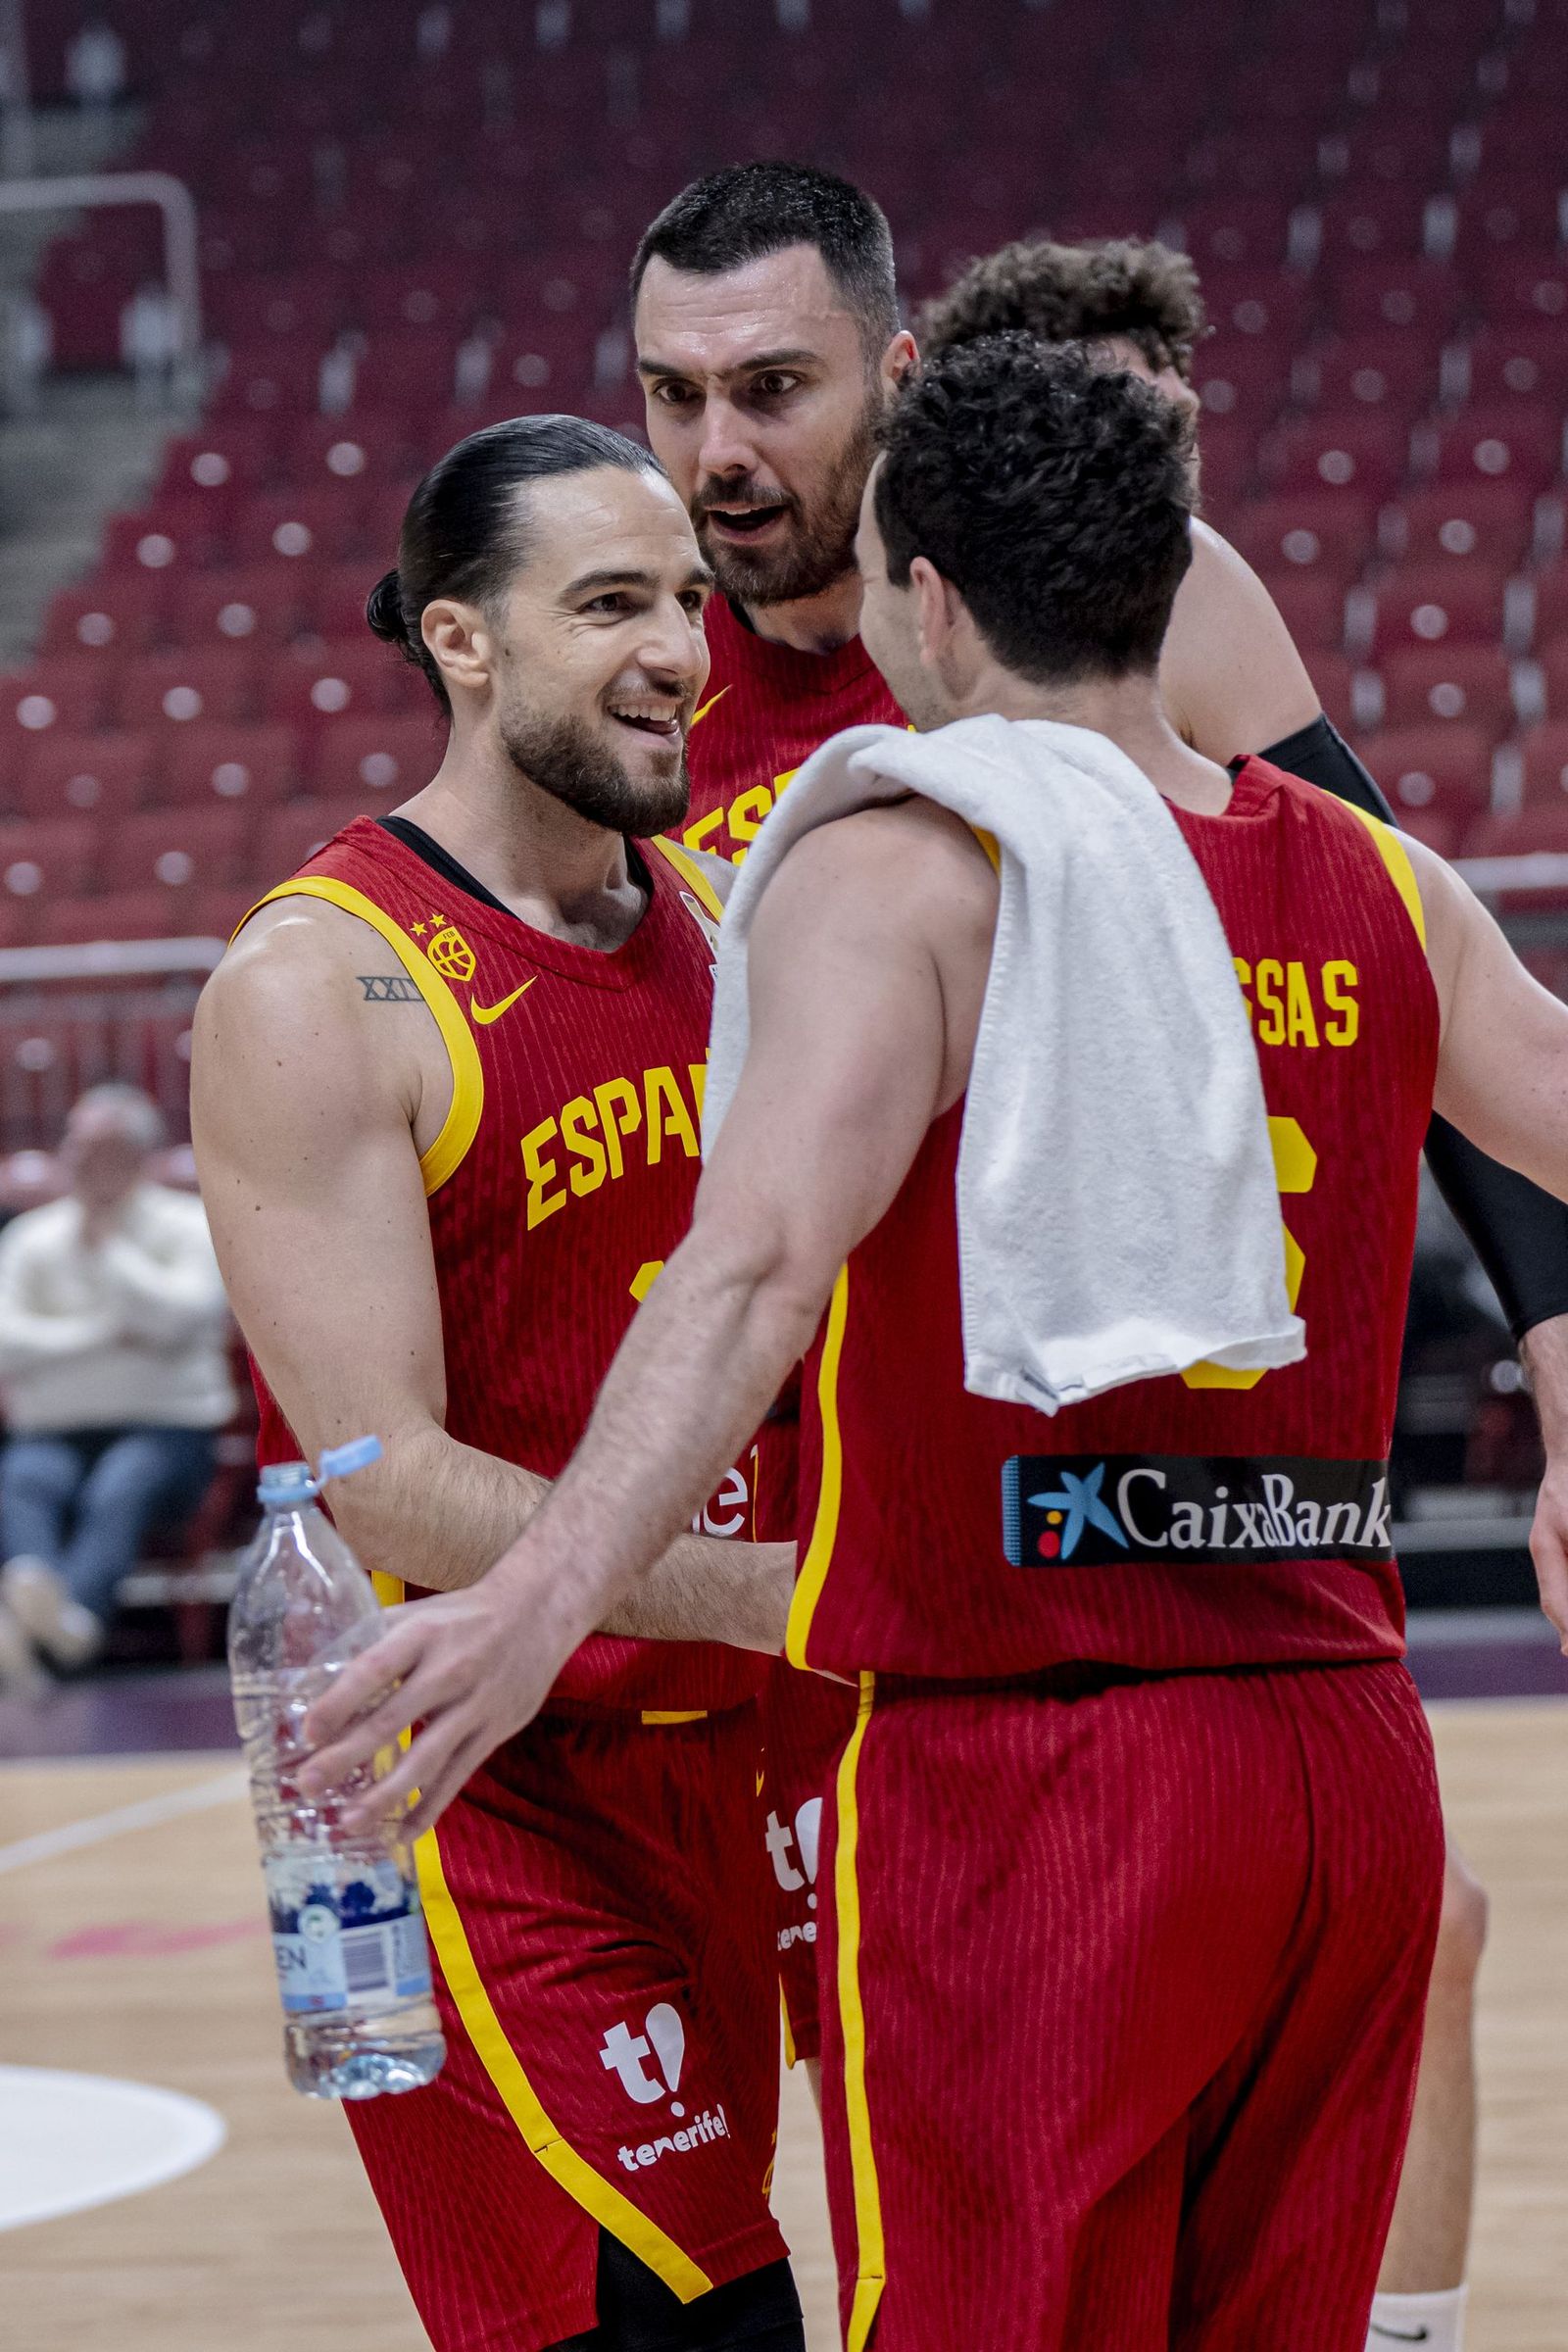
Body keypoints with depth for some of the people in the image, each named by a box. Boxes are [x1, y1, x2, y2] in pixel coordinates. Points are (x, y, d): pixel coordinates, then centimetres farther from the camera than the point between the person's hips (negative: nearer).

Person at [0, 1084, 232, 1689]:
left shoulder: (189, 1227, 10)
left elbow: (181, 1316, -11)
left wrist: (107, 1244, -5)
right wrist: (104, 1333, -9)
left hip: (165, 1425, -2)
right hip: (52, 1431, 2)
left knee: (120, 1486, -37)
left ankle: (77, 1611, -68)